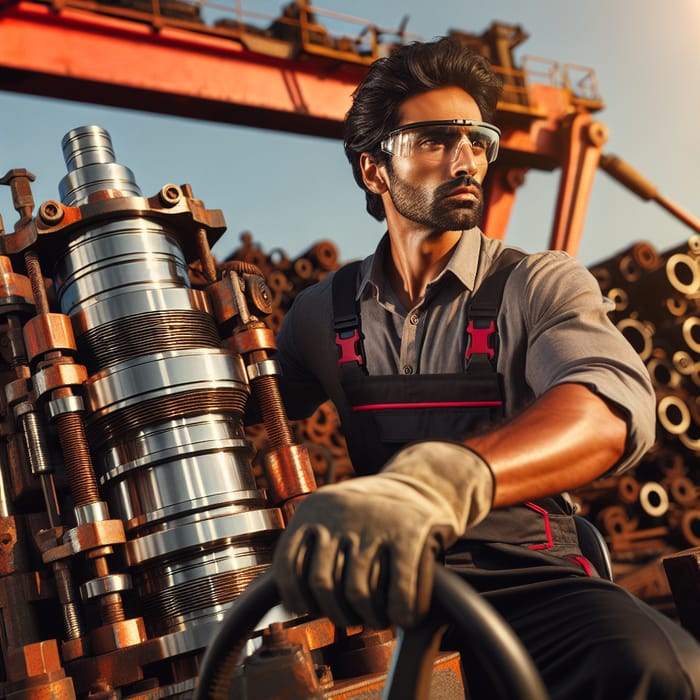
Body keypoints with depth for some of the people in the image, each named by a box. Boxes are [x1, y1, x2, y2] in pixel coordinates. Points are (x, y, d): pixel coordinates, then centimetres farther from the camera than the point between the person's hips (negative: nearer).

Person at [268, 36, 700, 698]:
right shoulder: (322, 310, 10)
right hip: (379, 583, 3)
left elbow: (612, 405, -24)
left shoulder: (538, 285, -1)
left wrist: (438, 481, -45)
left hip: (524, 575, -2)